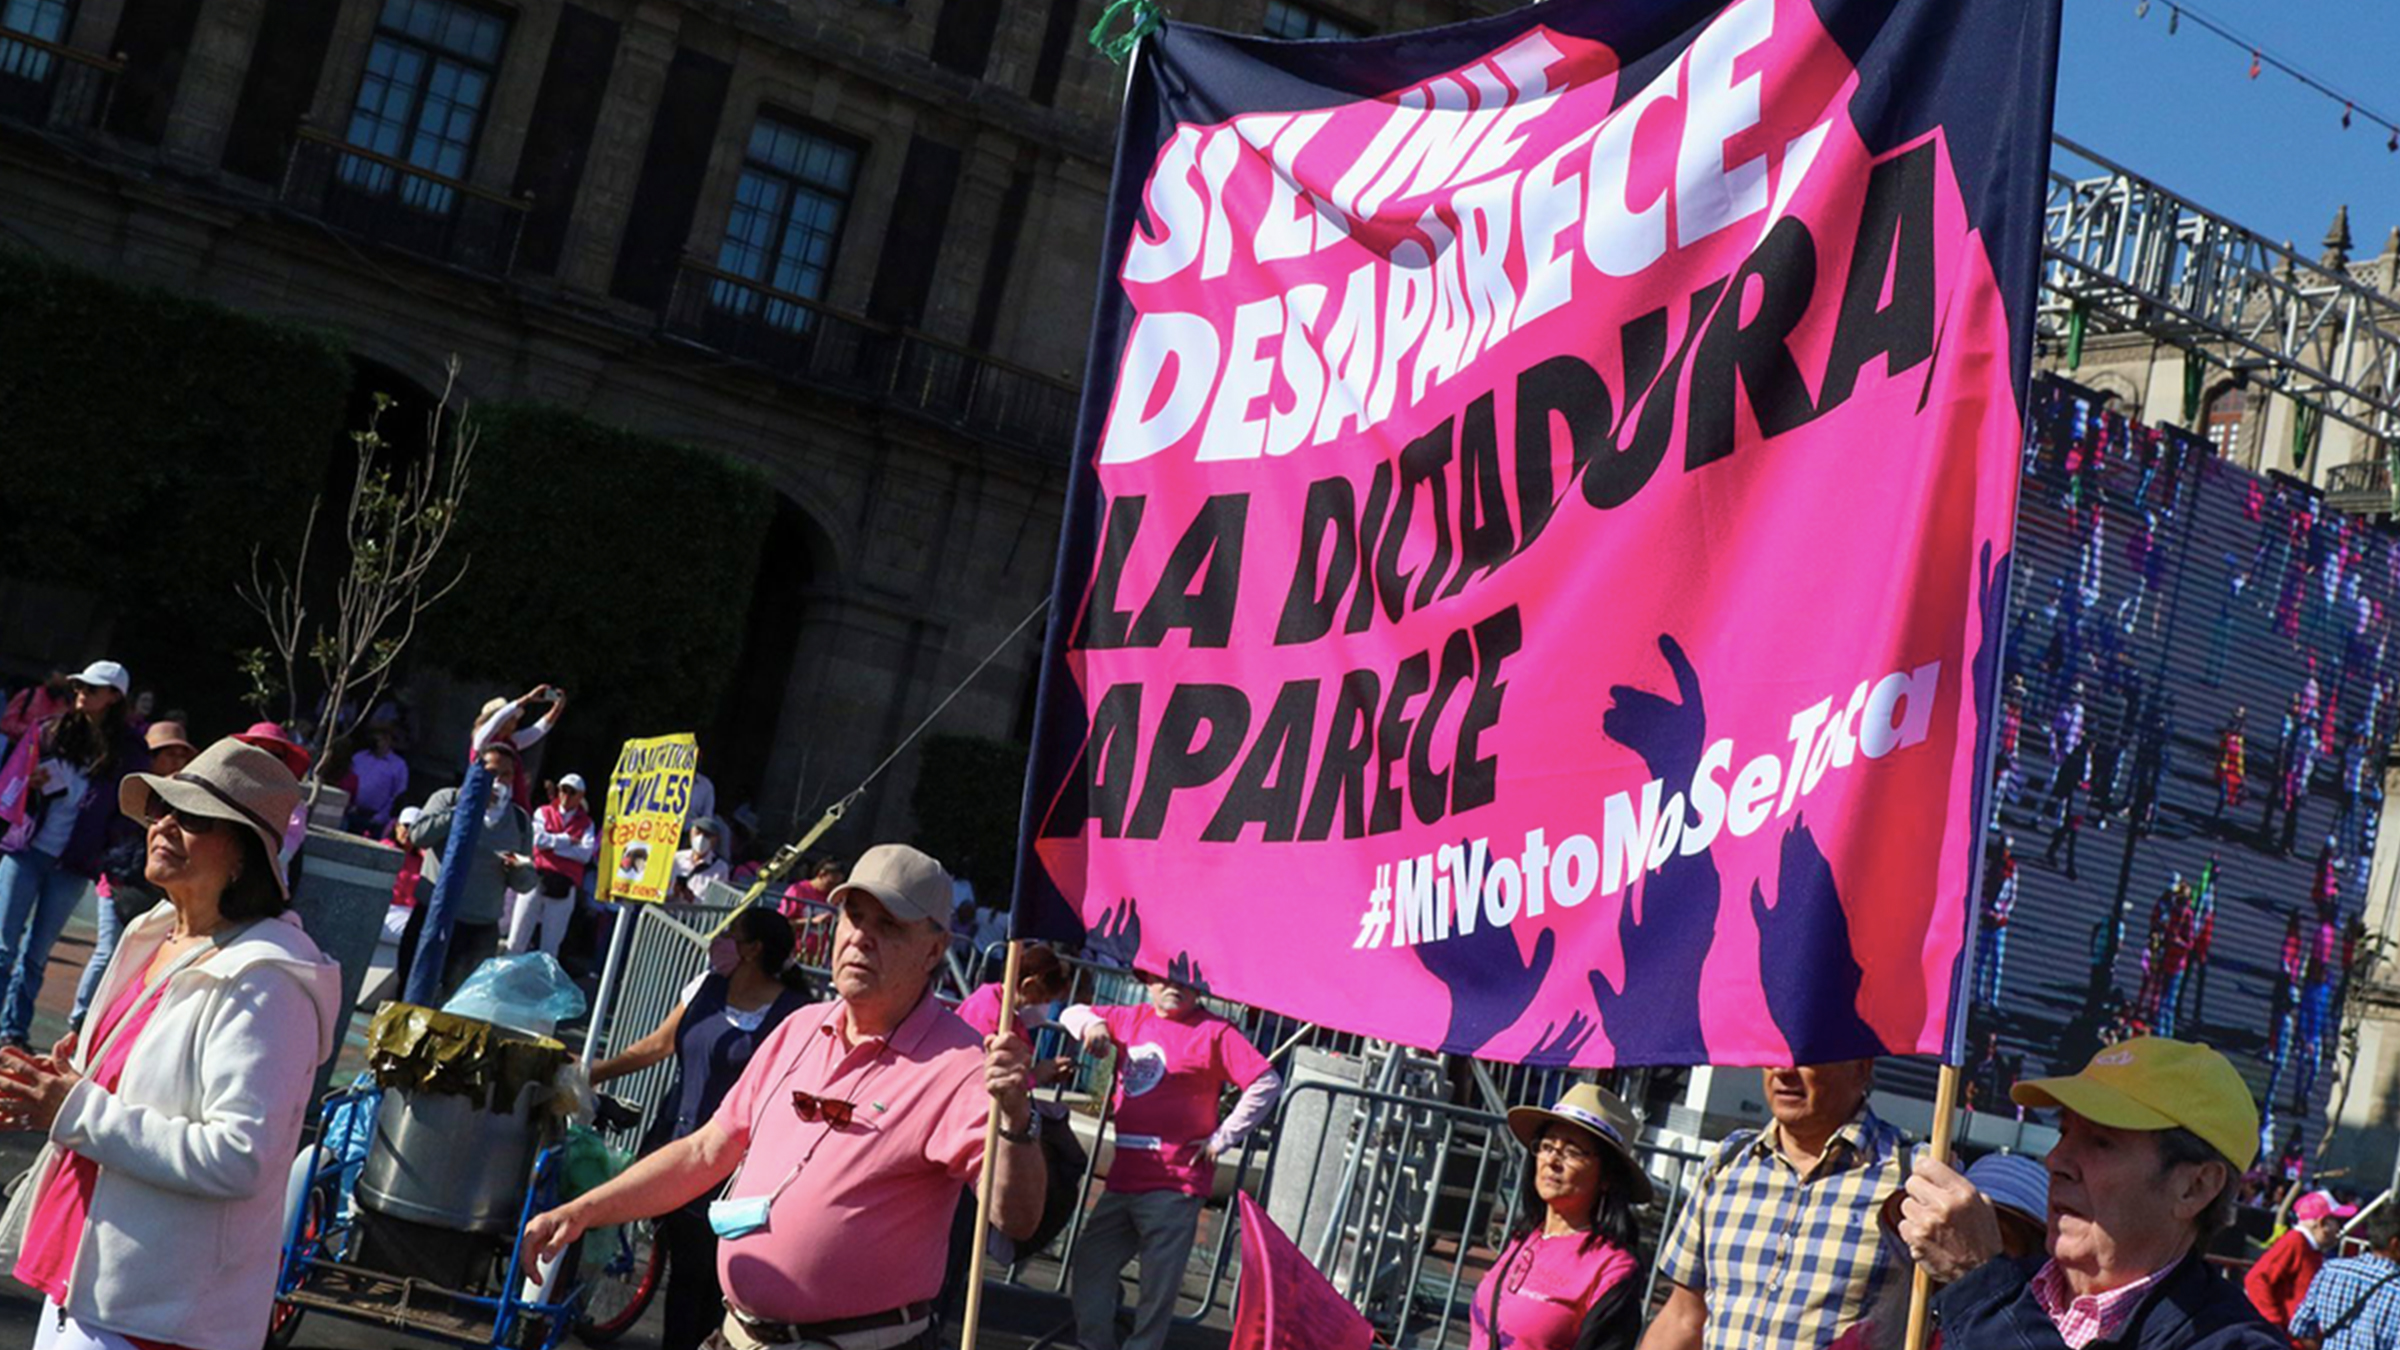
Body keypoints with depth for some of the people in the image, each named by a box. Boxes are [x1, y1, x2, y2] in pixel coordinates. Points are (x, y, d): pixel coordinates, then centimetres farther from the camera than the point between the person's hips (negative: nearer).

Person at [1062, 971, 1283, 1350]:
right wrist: (1092, 1024, 0)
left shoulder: (1214, 1033, -4)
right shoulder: (1131, 1020, 13)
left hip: (1174, 1185, -6)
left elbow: (1267, 1084, -10)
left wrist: (1222, 1138, -9)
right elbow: (1073, 1014, 25)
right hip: (1123, 1178, 6)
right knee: (1090, 1261, 10)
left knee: (1159, 1283, -2)